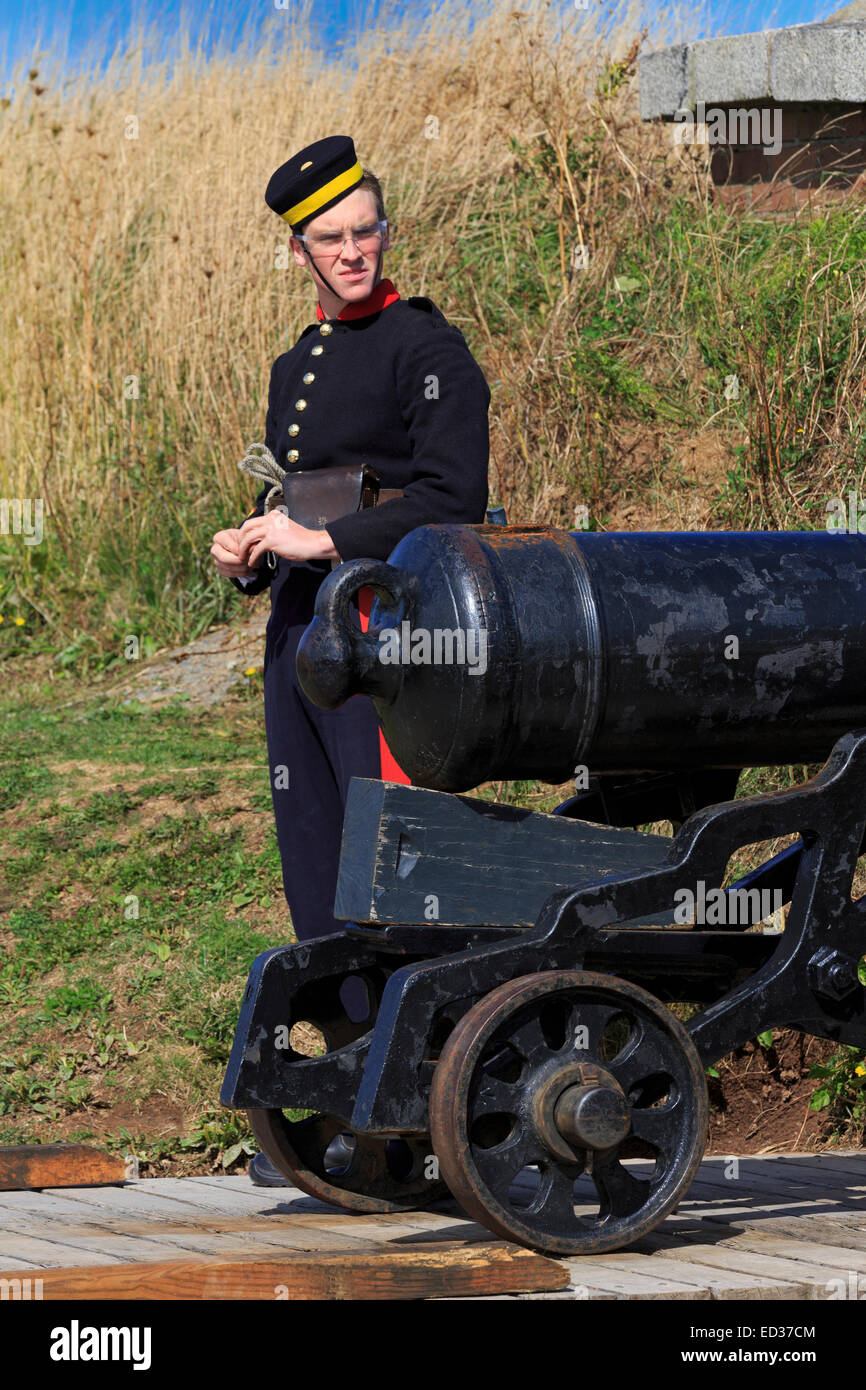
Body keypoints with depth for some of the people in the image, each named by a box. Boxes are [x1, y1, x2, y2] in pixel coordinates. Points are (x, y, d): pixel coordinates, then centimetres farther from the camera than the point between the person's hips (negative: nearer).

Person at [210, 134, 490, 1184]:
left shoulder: (427, 349, -6)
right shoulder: (296, 367, 19)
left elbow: (453, 499, -15)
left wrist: (322, 542, -16)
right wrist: (245, 550, 8)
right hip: (298, 630, 8)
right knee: (318, 884, 8)